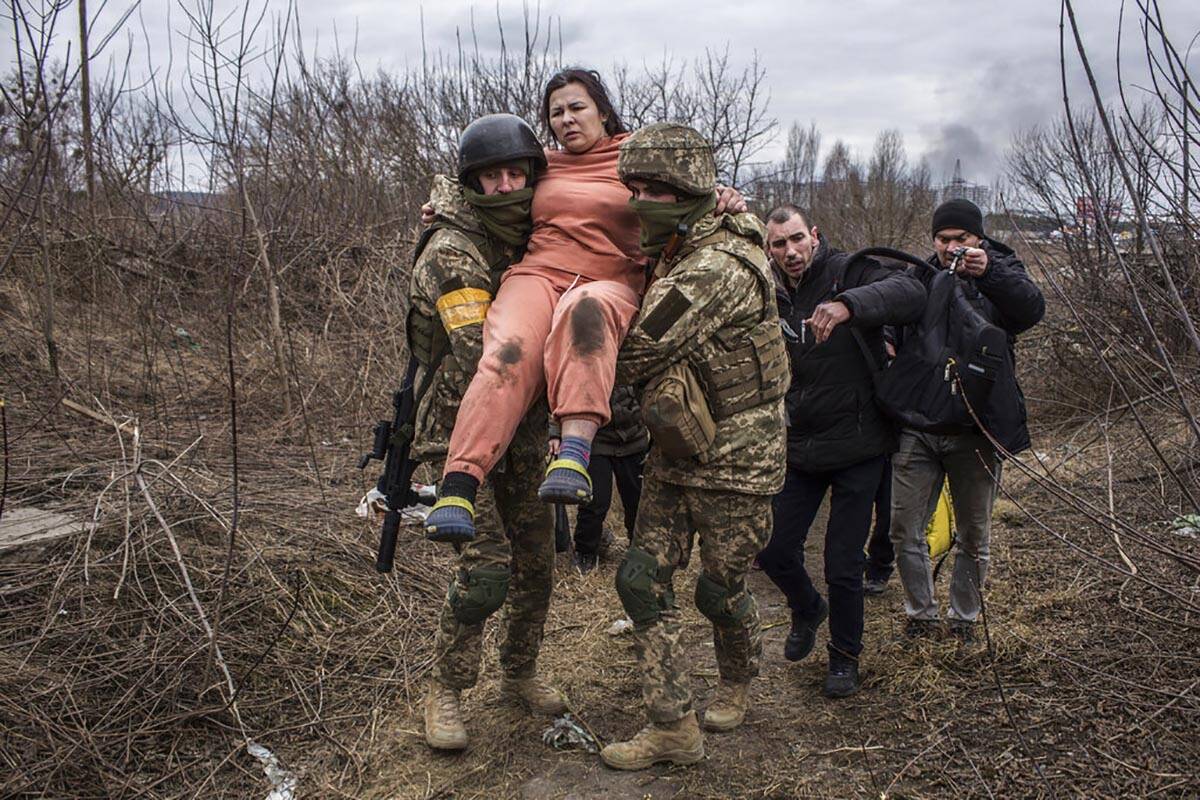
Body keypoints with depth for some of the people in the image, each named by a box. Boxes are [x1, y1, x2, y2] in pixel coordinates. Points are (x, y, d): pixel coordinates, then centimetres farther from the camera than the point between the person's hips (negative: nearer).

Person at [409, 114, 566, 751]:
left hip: (522, 434, 7)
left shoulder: (533, 239, 7)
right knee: (487, 565, -14)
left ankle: (519, 674, 32)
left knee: (537, 562, 11)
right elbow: (480, 357, -28)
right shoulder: (453, 251, -17)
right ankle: (444, 691, 9)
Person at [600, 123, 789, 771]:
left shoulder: (718, 267, -25)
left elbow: (637, 355, -26)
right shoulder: (674, 256, 5)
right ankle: (673, 728, 12)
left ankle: (737, 682, 41)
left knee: (719, 589, 9)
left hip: (734, 461, -8)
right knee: (641, 580, 2)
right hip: (673, 456, 8)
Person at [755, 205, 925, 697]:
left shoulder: (849, 272, -11)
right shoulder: (771, 296, 4)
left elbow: (910, 293, -29)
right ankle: (808, 610, 42)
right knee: (774, 550, 10)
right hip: (798, 449, 5)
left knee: (843, 567, 1)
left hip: (858, 447, -4)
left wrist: (849, 304, -46)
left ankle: (845, 656, 27)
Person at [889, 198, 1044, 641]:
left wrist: (988, 272, -34)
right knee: (904, 531, 5)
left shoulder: (1000, 272, 2)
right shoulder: (918, 277, 8)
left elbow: (1032, 309, -19)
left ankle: (964, 618, 32)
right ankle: (921, 614, 25)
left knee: (974, 537, 12)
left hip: (976, 430, -2)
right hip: (916, 428, 2)